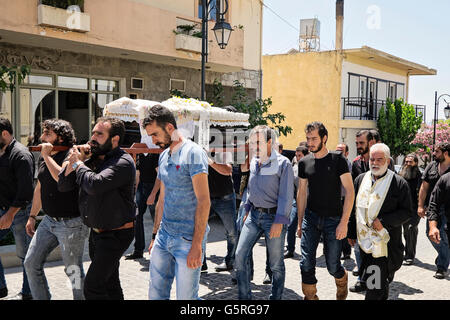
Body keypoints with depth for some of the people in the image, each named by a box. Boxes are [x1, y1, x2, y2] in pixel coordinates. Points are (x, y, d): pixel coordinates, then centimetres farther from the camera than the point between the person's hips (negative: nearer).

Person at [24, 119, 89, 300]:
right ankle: (41, 298, 27)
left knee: (73, 270, 3)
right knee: (31, 263, 11)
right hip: (49, 221, 8)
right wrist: (32, 216, 22)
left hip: (71, 223, -8)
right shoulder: (44, 157, 9)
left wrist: (47, 155, -24)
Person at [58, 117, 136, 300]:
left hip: (115, 234, -8)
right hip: (96, 232, 9)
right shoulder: (91, 159, 7)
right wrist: (73, 161, -6)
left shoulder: (123, 162, -19)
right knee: (109, 284, 19)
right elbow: (63, 186, 9)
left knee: (92, 287, -14)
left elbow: (95, 185, -34)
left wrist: (78, 163, -15)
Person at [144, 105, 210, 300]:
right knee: (155, 293, 12)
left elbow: (203, 201, -18)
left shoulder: (193, 153, -13)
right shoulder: (163, 156, 13)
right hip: (164, 236, 7)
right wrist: (155, 235, 19)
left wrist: (197, 245, -21)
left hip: (187, 240, -7)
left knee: (186, 297, -1)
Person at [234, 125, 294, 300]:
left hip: (274, 216, -6)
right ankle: (244, 297, 13)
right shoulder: (254, 162, 9)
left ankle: (276, 297, 24)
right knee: (240, 256, 0)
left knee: (276, 264, 5)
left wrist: (279, 222, -18)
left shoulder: (283, 163, -11)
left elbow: (286, 196, -13)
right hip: (254, 215, 6)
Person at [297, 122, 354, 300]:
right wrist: (300, 222, 11)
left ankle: (342, 282, 37)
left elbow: (349, 191, -8)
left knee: (333, 267, 4)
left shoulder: (337, 160, -7)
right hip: (311, 217, 3)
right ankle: (310, 296, 15)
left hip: (333, 219, -3)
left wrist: (344, 222, -14)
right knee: (306, 264, -2)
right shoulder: (304, 163, 5)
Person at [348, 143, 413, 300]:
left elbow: (407, 211, -5)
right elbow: (354, 209, 15)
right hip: (364, 241, 5)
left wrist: (384, 221, -17)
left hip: (385, 243, -5)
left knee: (378, 284, -6)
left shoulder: (399, 183, -6)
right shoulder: (360, 179, 9)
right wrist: (352, 233, 14)